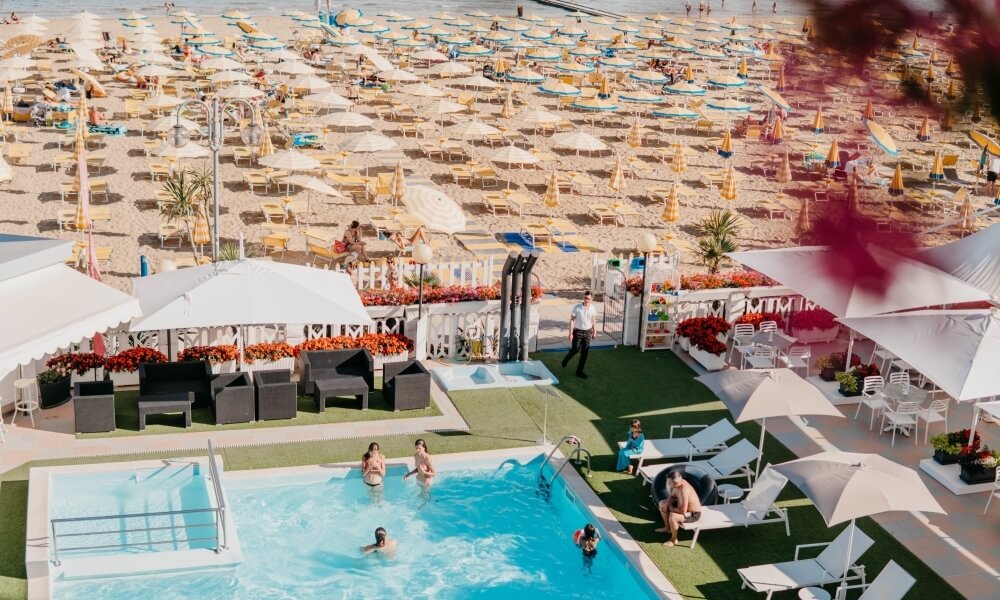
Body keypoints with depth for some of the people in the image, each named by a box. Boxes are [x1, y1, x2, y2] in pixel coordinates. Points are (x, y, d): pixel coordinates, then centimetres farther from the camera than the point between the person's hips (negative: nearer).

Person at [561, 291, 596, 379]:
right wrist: (570, 333, -14)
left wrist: (594, 332, 12)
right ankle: (566, 359, 34)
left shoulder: (593, 309, -4)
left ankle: (580, 371, 16)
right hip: (578, 331, -3)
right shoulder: (577, 308, -16)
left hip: (587, 332, 3)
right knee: (575, 349, 1)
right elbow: (572, 320, -11)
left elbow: (593, 320, 9)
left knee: (585, 352, 4)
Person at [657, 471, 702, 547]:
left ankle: (674, 539, -7)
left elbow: (683, 511, -36)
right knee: (662, 503, 13)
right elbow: (672, 496, 9)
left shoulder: (683, 491, -37)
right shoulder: (678, 483, -11)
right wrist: (667, 504, -10)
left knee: (672, 517, -33)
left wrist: (671, 508, -18)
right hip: (684, 506, 9)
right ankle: (667, 527, 30)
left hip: (693, 514, -9)